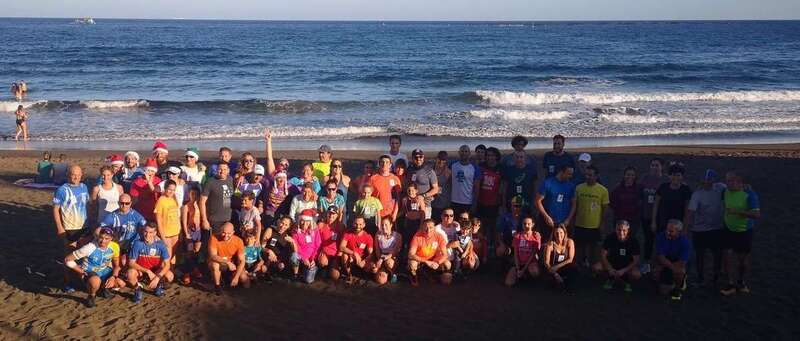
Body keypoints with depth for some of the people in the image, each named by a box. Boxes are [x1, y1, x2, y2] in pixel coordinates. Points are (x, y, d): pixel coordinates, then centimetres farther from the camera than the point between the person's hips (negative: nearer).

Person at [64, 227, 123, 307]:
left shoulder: (114, 246, -14)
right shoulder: (89, 248, -27)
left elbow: (116, 265, 1)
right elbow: (67, 260, -19)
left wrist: (113, 277, -17)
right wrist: (81, 272, -14)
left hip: (105, 271, 5)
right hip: (90, 272, -5)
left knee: (121, 283, -17)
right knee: (96, 281, -40)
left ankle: (104, 287, 17)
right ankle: (91, 297, -4)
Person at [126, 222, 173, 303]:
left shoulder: (161, 244, -15)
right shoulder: (137, 243, -19)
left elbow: (167, 264, -15)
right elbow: (131, 263, -18)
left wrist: (157, 277, -30)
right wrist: (147, 271, -28)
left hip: (155, 271, 1)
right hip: (140, 270, -1)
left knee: (170, 276, -27)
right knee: (130, 273, -34)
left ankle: (158, 286, 9)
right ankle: (137, 290, -2)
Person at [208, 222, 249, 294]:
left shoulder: (238, 241, -17)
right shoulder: (214, 238, -22)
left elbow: (241, 261, -16)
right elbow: (212, 256, -32)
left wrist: (236, 277, -26)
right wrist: (228, 262, -44)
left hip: (233, 265, 2)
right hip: (219, 264, -2)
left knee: (245, 280, -17)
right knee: (215, 264, -37)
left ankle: (232, 277, 18)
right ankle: (217, 285, -11)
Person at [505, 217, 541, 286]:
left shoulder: (536, 235, -5)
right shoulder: (517, 235, 2)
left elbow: (534, 254, -9)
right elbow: (516, 254, 0)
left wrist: (524, 269, -14)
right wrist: (518, 269, -13)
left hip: (531, 262, -2)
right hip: (519, 263, 3)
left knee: (535, 272, -40)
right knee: (509, 283, -18)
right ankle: (521, 275, 11)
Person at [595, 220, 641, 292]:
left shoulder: (633, 241, -18)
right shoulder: (610, 238, -16)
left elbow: (636, 261, -16)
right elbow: (603, 255, -12)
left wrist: (623, 271, -28)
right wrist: (609, 269, -26)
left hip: (627, 266, -2)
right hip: (611, 263, 2)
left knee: (636, 275, -34)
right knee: (595, 267, -25)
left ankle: (627, 282, 3)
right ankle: (611, 279, 5)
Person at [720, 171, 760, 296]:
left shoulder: (749, 194, -20)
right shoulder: (726, 192, -5)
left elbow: (757, 215, -24)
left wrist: (738, 212, -33)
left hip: (744, 231, -4)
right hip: (729, 230, 4)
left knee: (743, 257, 10)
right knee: (729, 256, -1)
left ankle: (742, 283, 28)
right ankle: (731, 284, 8)